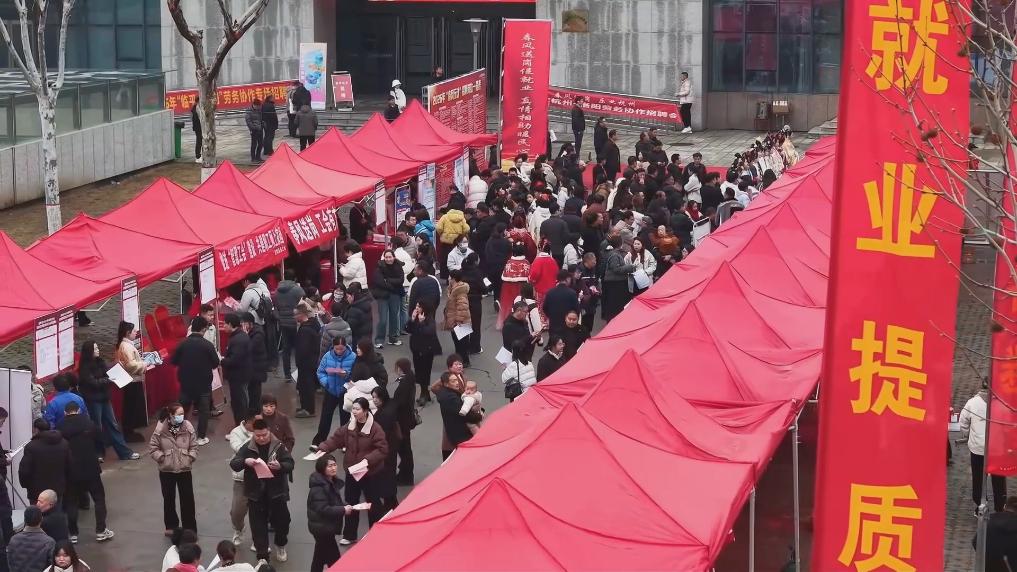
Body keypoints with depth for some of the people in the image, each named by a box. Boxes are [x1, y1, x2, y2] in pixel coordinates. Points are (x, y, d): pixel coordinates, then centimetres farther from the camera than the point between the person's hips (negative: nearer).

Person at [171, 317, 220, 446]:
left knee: (182, 409, 16)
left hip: (186, 382, 3)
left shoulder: (182, 344, -9)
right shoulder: (207, 345, -15)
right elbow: (216, 364, -7)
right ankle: (201, 437, 9)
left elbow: (173, 361, -1)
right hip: (203, 383, -3)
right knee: (203, 410, 9)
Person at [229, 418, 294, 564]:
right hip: (256, 493, 0)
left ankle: (280, 546, 40)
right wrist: (245, 461, -27)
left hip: (276, 491, 0)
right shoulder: (247, 448, -2)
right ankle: (262, 556, 12)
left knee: (281, 520, 11)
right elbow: (233, 464, -6)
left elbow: (290, 464, -7)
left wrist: (280, 466, -29)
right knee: (258, 525, 3)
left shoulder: (279, 446, -5)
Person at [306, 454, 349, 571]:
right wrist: (343, 510, -25)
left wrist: (345, 506, -1)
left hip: (326, 526, 10)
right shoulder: (318, 487, -24)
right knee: (334, 559, -8)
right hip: (322, 526, -10)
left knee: (321, 556, 20)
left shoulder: (332, 482, 7)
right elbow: (323, 509, -29)